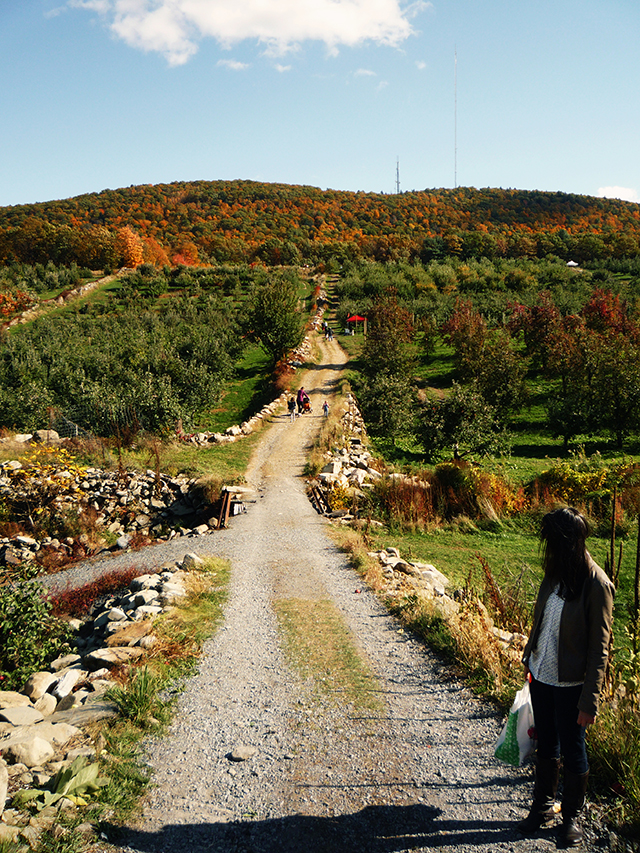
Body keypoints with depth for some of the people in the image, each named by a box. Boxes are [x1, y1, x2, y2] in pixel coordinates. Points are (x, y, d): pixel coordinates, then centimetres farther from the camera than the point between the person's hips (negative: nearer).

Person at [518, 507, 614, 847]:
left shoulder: (597, 585, -21)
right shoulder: (555, 574, -1)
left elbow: (599, 648, -18)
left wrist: (590, 701, -17)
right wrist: (529, 657, 15)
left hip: (570, 684, -6)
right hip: (541, 675, 6)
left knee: (572, 751, 12)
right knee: (547, 745, 20)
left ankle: (572, 817, 32)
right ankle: (543, 806, 38)